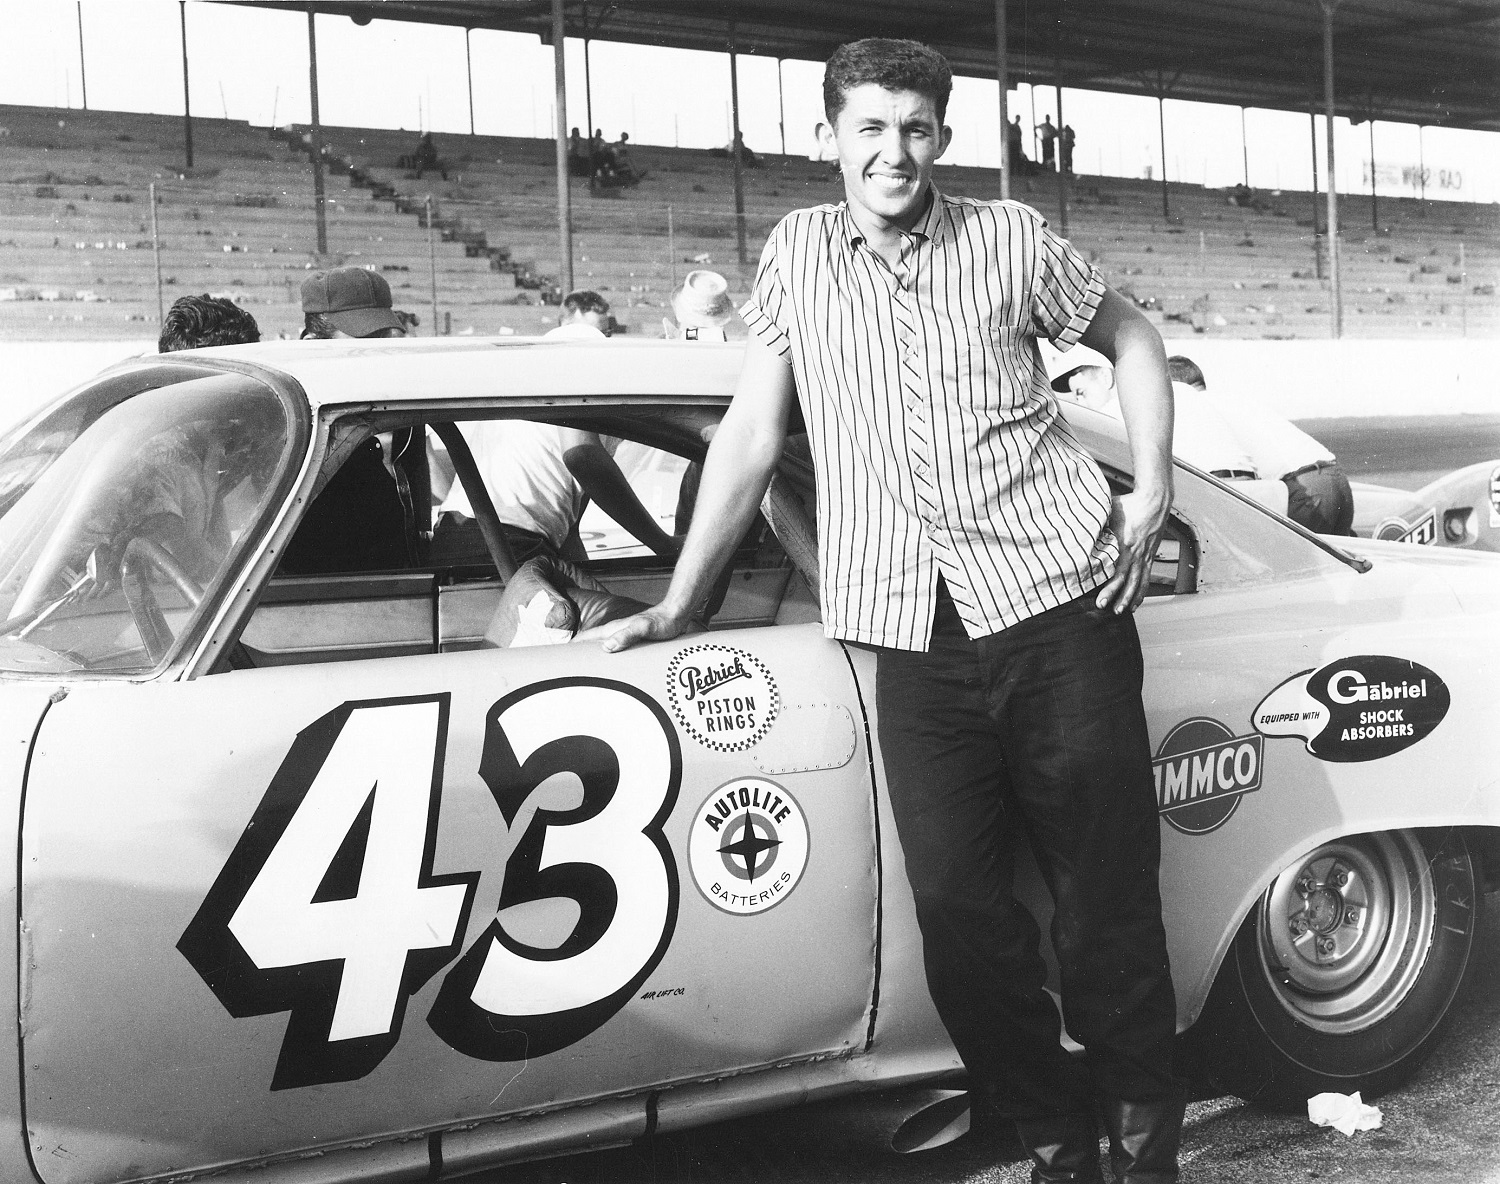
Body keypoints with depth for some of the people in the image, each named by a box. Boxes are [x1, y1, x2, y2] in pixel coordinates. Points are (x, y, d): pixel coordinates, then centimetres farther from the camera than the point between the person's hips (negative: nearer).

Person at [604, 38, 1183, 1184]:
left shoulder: (1010, 238, 7)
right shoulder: (799, 251, 11)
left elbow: (1133, 338, 20)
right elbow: (752, 432, 11)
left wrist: (1153, 493, 7)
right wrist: (677, 603, 9)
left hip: (1061, 599, -1)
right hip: (915, 632, 1)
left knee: (1108, 887, 1)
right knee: (959, 906, -2)